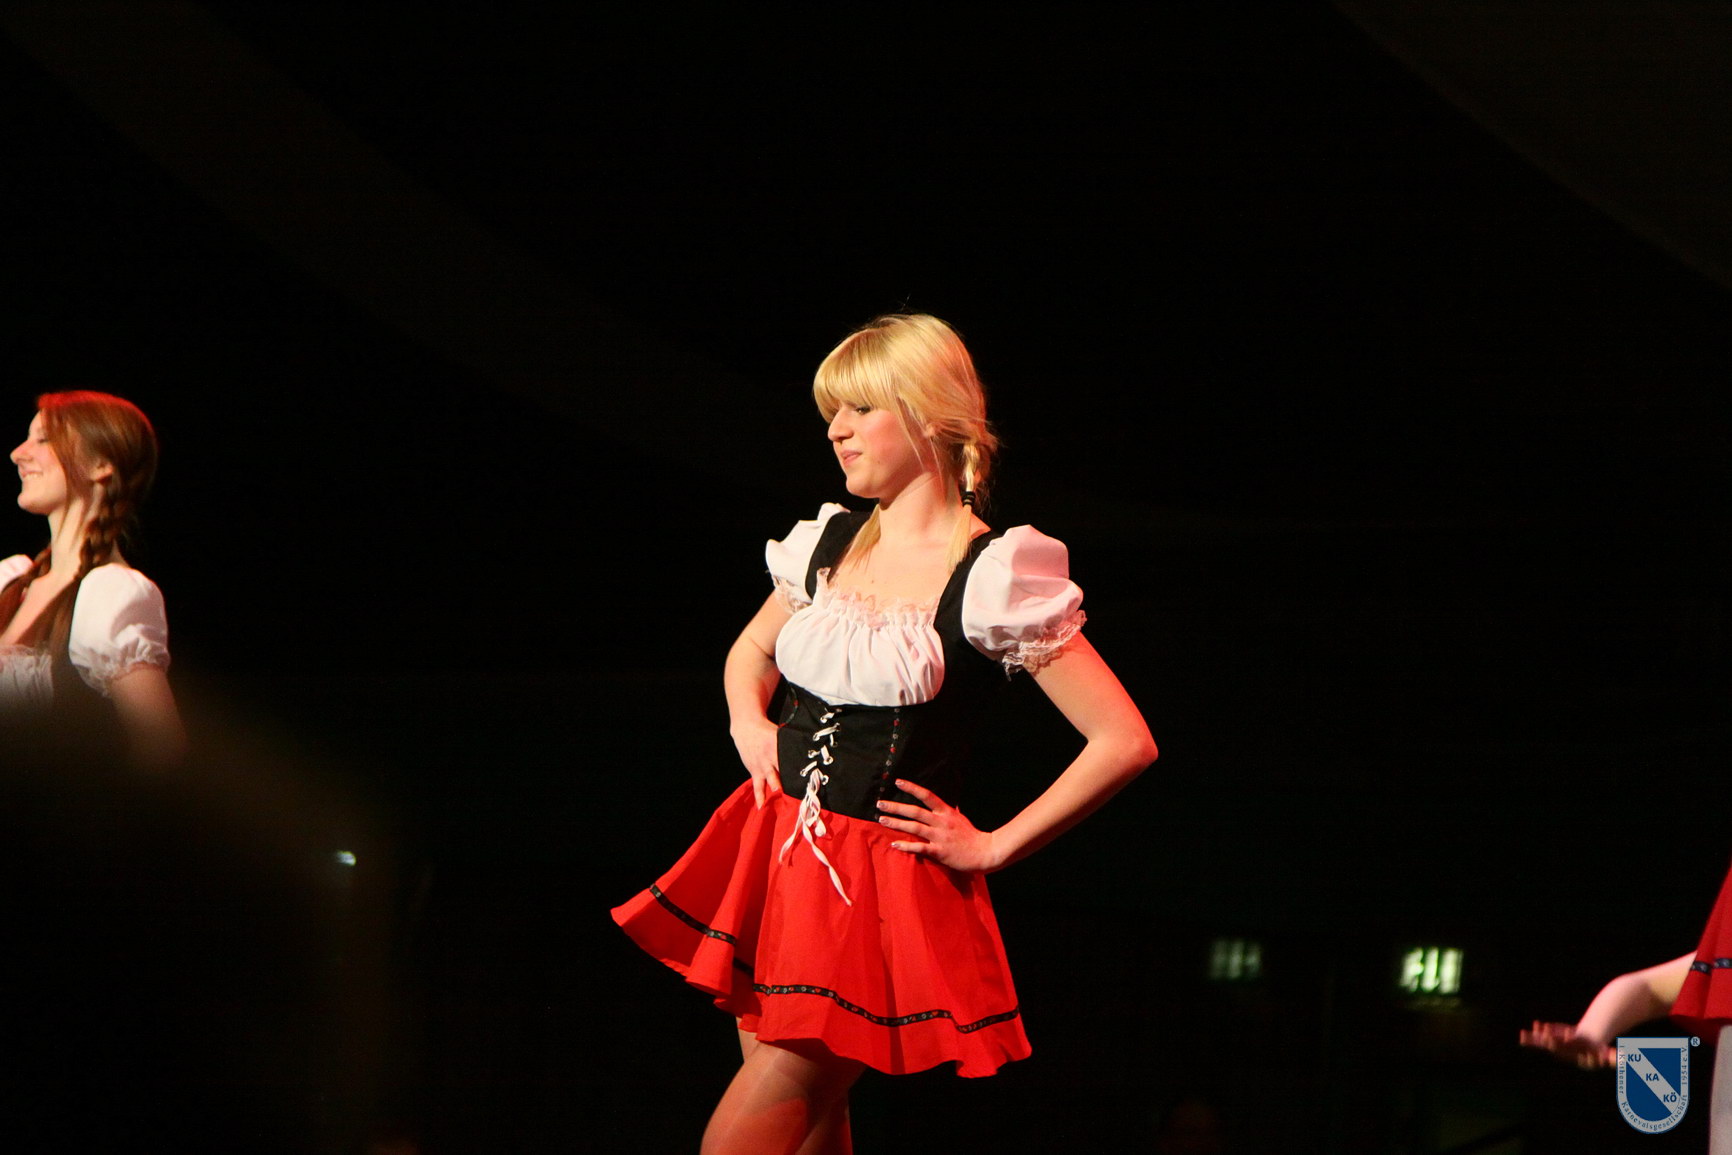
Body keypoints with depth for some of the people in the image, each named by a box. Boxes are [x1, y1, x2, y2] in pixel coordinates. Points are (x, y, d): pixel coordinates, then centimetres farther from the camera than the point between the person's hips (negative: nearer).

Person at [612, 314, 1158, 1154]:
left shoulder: (990, 581, -12)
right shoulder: (827, 546, 8)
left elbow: (1125, 742, -14)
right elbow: (749, 654, 30)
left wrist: (994, 848, -9)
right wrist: (749, 723, 8)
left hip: (885, 878, -6)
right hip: (774, 855, 6)